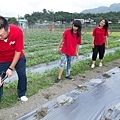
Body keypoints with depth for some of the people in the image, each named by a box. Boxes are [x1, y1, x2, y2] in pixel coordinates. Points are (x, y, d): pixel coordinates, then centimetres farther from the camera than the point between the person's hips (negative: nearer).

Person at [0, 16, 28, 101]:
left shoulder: (17, 31, -34)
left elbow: (18, 52, -23)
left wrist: (11, 68, -20)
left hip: (18, 57, 1)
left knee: (22, 75, 8)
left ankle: (21, 94, 32)